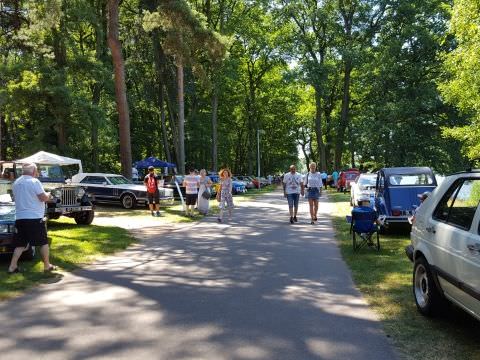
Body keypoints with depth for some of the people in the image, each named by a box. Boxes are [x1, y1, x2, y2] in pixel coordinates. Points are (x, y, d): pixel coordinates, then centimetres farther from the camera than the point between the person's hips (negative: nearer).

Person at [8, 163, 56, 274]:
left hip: (20, 218, 7)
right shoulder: (34, 182, -12)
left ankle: (12, 267, 7)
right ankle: (47, 266, 10)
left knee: (20, 244, 12)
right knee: (44, 242, 5)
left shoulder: (16, 183, 11)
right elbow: (43, 198, -15)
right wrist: (48, 195, 6)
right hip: (35, 217, -7)